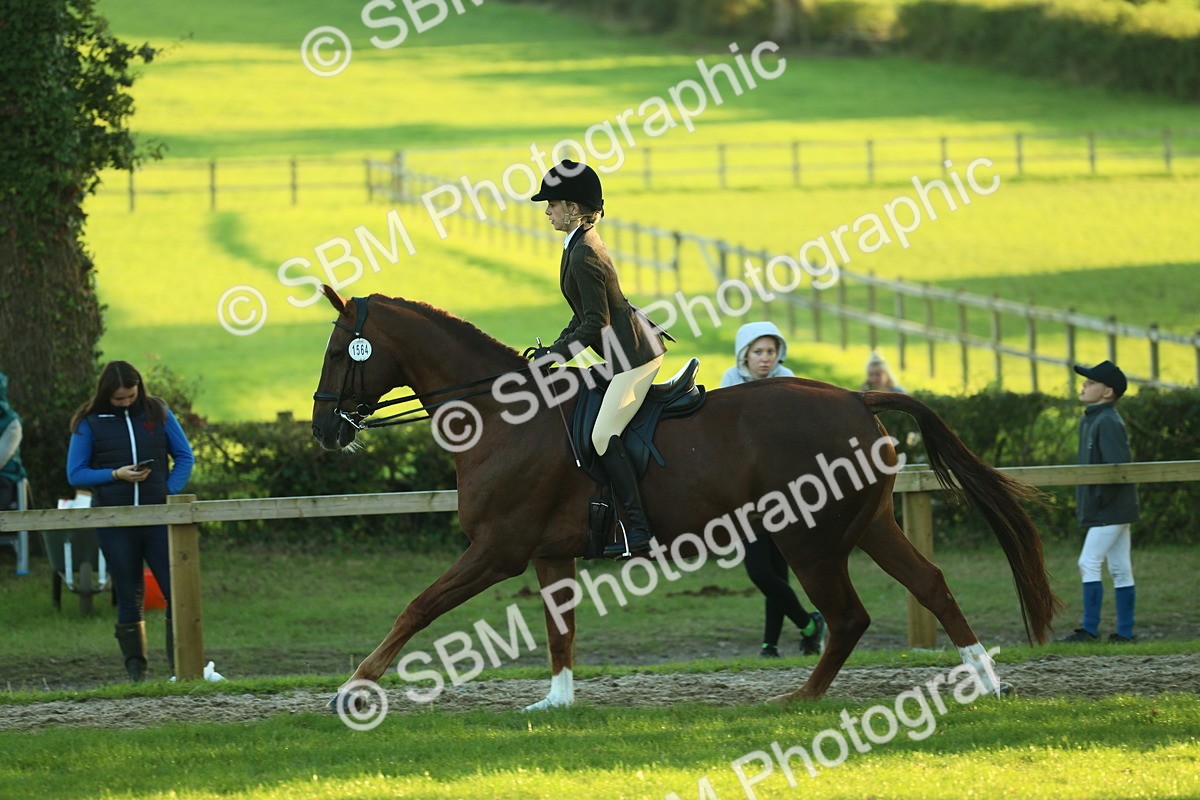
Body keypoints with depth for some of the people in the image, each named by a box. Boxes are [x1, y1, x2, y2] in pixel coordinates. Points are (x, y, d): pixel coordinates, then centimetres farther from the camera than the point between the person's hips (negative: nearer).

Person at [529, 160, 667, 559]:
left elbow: (595, 323, -21)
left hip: (633, 354, -11)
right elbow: (586, 316, 21)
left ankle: (638, 531, -22)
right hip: (627, 350, 11)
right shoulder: (582, 246, 14)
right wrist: (553, 349, 15)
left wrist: (555, 354, -16)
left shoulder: (584, 256, -18)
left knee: (604, 435, -16)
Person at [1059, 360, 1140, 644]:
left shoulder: (1108, 422, -16)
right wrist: (1084, 501, 12)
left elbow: (1116, 468, -23)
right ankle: (1125, 632, 12)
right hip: (1116, 510, 10)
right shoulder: (1089, 420, 15)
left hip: (1110, 510, -10)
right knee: (1119, 569, 10)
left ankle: (1089, 629, -9)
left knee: (1089, 563, -10)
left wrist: (1098, 500, -18)